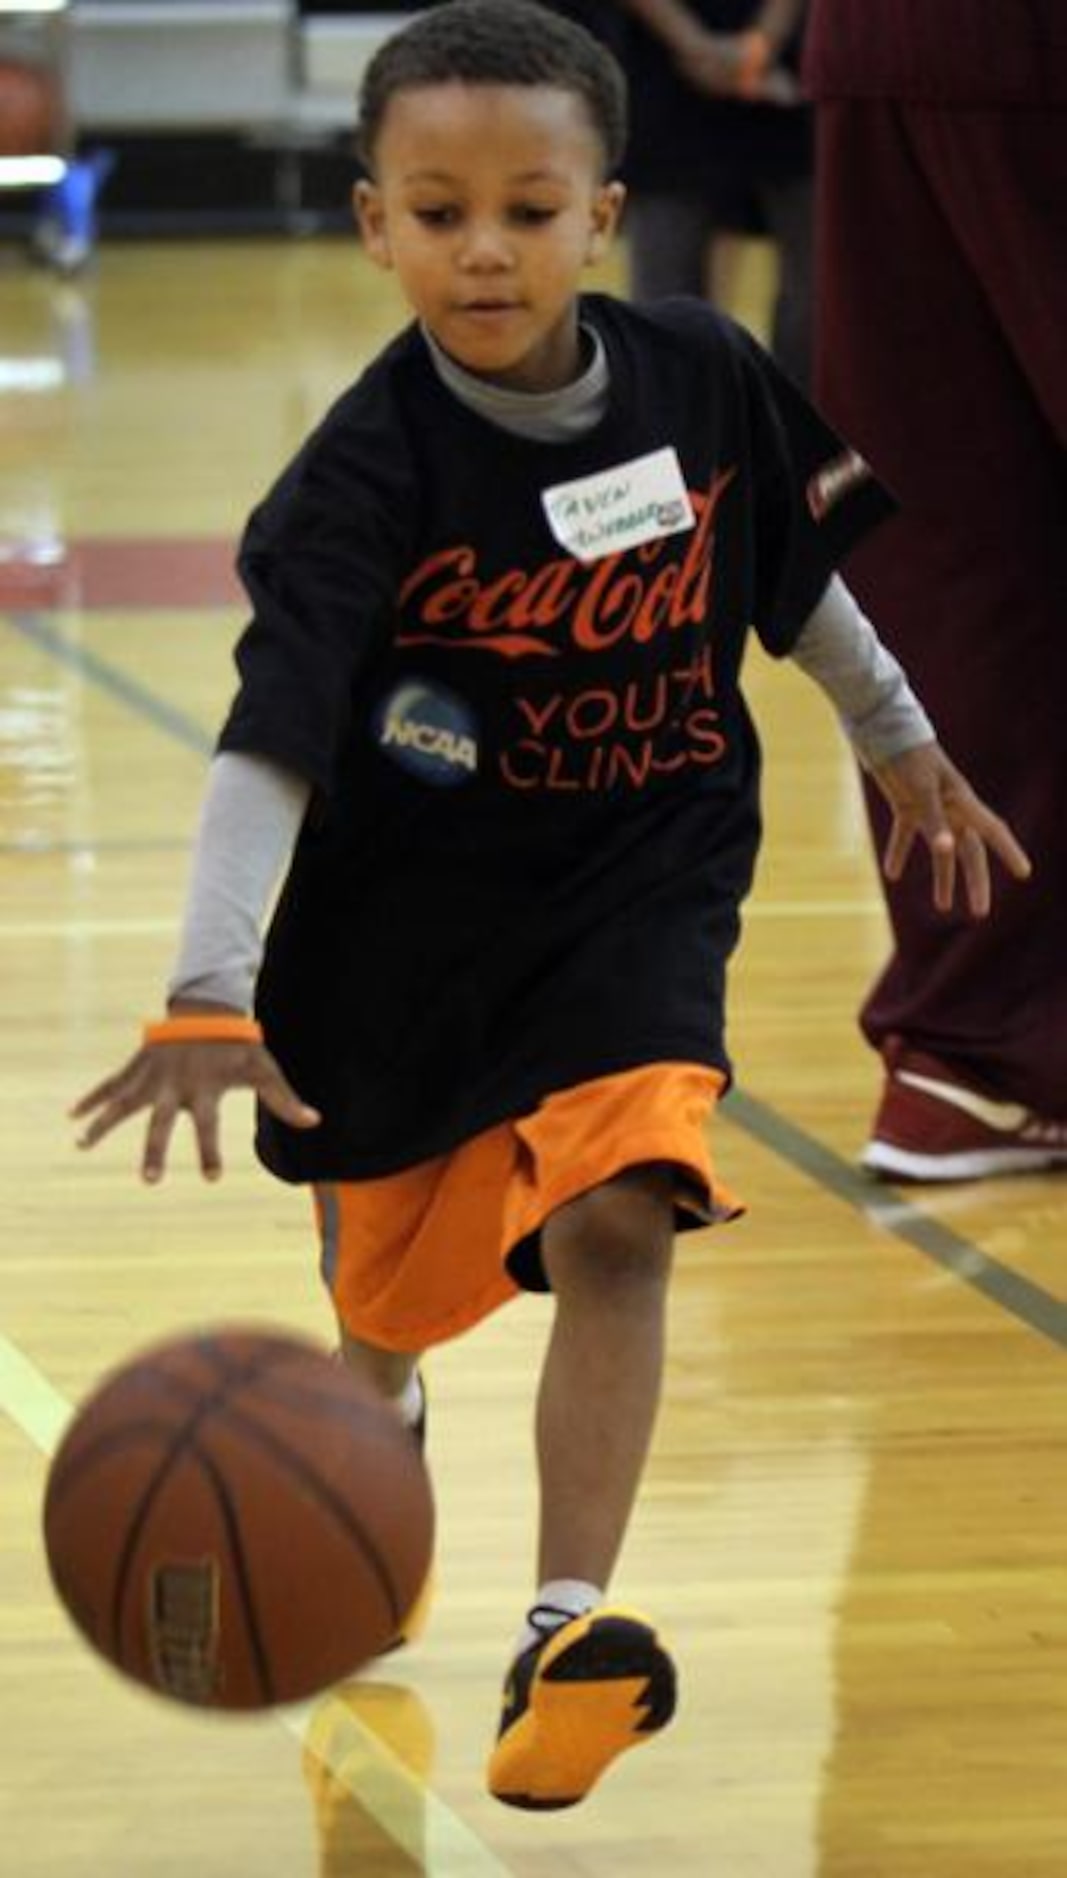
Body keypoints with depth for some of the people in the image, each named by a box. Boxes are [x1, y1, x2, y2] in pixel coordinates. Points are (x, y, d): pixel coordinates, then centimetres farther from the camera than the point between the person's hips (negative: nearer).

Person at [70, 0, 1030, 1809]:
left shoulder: (704, 377, -11)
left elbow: (793, 576, 10)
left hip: (641, 877, 1)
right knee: (386, 1270, 16)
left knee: (611, 1220, -21)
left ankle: (571, 1628, -20)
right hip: (408, 908, -1)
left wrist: (903, 748, 20)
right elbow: (269, 742, -29)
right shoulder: (366, 470, -23)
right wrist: (210, 996, -39)